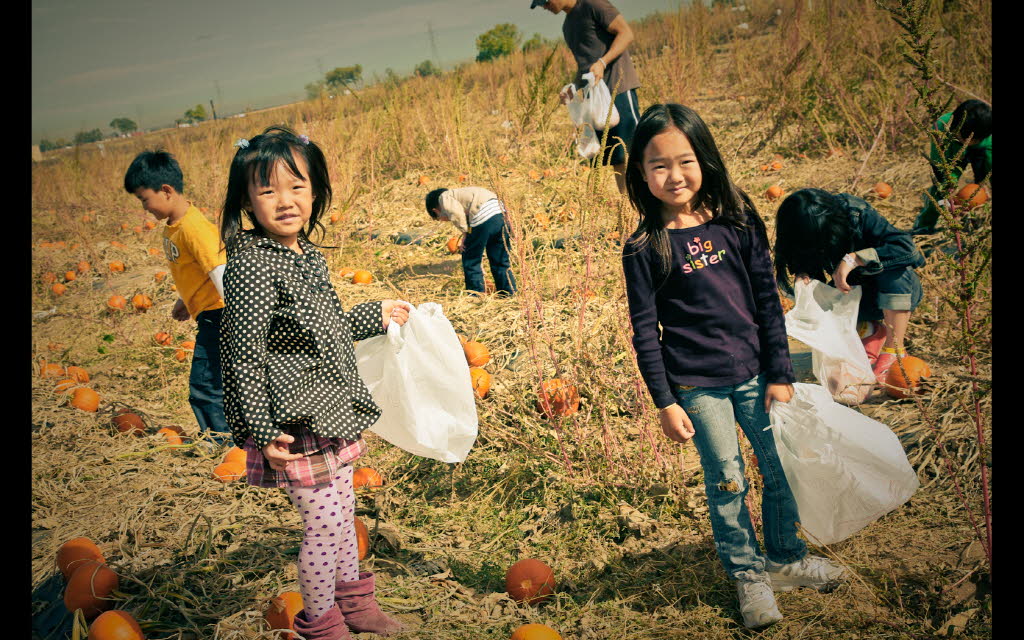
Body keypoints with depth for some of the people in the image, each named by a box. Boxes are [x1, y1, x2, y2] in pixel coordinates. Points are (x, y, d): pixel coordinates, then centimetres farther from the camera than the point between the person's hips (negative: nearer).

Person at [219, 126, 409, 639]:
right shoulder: (251, 265, -21)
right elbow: (243, 353, -21)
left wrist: (375, 316, 23)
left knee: (343, 509, 22)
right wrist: (263, 431, -22)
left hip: (334, 413, 8)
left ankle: (351, 595, 42)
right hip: (295, 424, -8)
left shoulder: (308, 255, 6)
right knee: (325, 522, 2)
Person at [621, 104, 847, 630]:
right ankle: (747, 574, 27)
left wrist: (781, 373, 1)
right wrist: (664, 402, -7)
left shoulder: (736, 219, -3)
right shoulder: (644, 249, -10)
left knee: (782, 469, 12)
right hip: (697, 385, -3)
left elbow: (767, 298, 1)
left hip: (753, 373, 3)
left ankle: (785, 557, 36)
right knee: (727, 482, 6)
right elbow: (645, 333, -6)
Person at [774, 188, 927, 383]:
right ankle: (870, 332, 4)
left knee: (895, 271, -36)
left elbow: (906, 246, -35)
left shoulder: (857, 214, -28)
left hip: (899, 290, -3)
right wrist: (802, 273, -29)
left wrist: (854, 259, -42)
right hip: (856, 293, 3)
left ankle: (894, 349, -18)